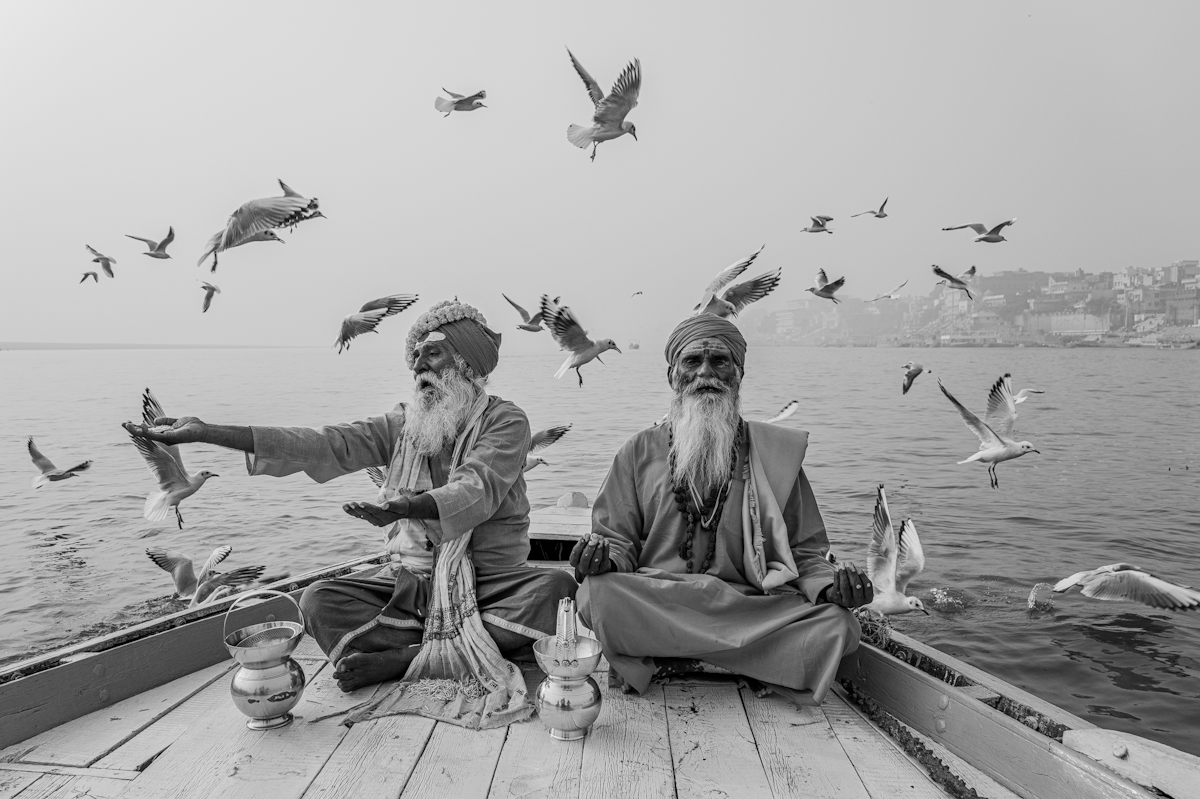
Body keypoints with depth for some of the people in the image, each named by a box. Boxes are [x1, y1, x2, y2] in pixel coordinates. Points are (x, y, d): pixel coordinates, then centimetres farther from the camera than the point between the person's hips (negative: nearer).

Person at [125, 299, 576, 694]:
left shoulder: (505, 421, -5)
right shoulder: (402, 423, 9)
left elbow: (478, 489, -23)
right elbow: (325, 445, -3)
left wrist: (409, 506, -43)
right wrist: (206, 432, -11)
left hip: (490, 578, -3)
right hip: (411, 578, 4)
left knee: (554, 588, -32)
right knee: (320, 601, -17)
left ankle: (406, 656, -30)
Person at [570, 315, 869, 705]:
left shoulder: (777, 453, 12)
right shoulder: (639, 452, 12)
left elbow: (804, 552, 12)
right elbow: (618, 540, 10)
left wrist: (827, 585, -10)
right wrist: (603, 556, -14)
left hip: (755, 607, 1)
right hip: (652, 607, 0)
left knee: (836, 625, -26)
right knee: (596, 595, -31)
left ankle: (667, 660, -17)